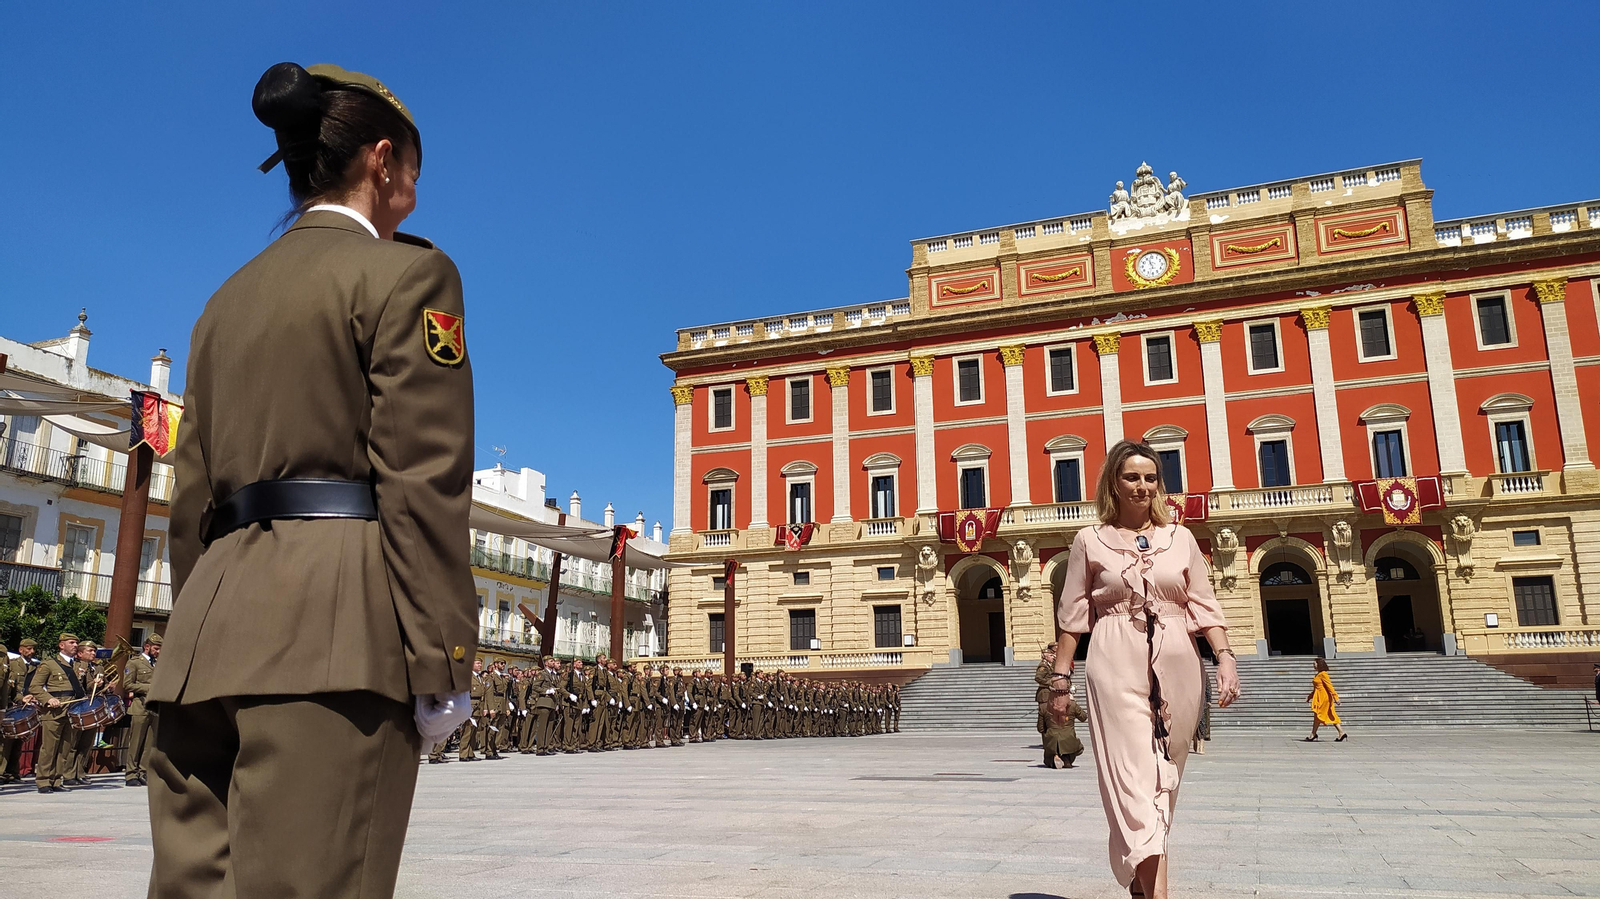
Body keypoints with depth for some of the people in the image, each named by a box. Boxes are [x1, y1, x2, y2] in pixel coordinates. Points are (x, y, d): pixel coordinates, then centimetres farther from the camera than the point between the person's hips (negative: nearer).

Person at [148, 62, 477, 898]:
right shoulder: (404, 273, -1)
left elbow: (193, 494, 20)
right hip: (334, 632, -8)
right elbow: (423, 482, -11)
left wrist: (205, 638, 23)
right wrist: (442, 663, -11)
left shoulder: (229, 297, 21)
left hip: (211, 630, 8)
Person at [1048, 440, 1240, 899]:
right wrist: (1060, 679, 2)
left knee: (1164, 778, 9)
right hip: (1117, 667, -3)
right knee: (1134, 777, -11)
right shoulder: (1090, 541, 5)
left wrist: (1225, 658, -4)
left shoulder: (1180, 538, 11)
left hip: (1176, 666, 3)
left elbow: (1204, 606, 9)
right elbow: (1071, 616, 6)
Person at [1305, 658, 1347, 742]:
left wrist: (1335, 697, -21)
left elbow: (1329, 686, -18)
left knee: (1317, 716, -3)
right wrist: (1310, 696, 21)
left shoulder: (1323, 674, -14)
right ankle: (1342, 733, 9)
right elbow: (1316, 688, 23)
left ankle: (1313, 734, 2)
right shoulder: (1318, 675, 16)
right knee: (1331, 717, 9)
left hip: (1324, 698, -10)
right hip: (1320, 698, 10)